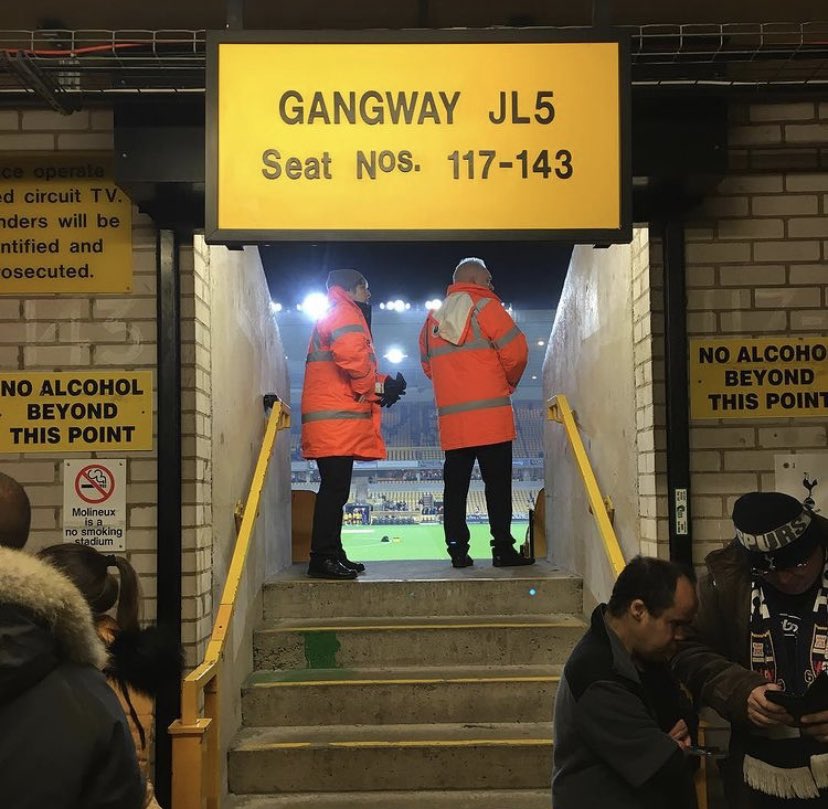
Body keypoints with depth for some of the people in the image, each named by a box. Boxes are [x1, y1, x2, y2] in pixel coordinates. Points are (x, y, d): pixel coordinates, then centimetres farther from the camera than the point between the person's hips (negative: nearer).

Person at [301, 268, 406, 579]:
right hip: (338, 421, -11)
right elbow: (351, 357, -21)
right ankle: (323, 558, -11)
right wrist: (377, 386, -7)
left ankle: (331, 555, 16)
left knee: (335, 490, 12)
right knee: (334, 489, -11)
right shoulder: (344, 314, -3)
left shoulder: (335, 317, 30)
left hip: (336, 423, 11)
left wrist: (383, 384, 8)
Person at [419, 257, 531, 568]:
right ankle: (503, 548, -3)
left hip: (450, 417, 6)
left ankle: (457, 549, 7)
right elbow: (515, 350, -8)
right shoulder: (485, 306, -3)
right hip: (490, 413, -5)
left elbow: (427, 364, 21)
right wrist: (509, 383, 9)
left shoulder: (434, 317, 16)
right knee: (497, 481, -2)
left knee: (455, 484, 8)